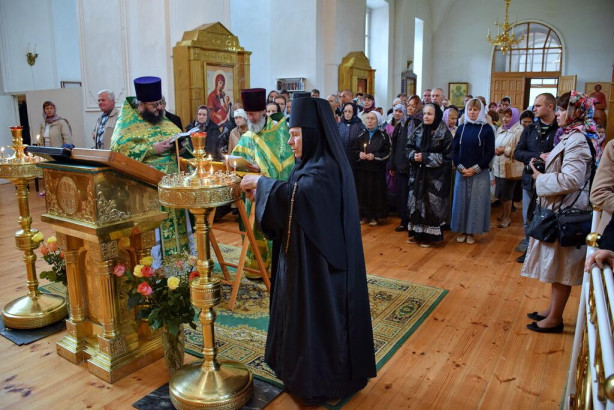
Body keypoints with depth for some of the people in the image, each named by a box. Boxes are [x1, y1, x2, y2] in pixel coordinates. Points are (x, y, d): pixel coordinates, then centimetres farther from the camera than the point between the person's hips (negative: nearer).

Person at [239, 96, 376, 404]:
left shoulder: (326, 169, -22)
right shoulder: (315, 163, 8)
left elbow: (295, 196, -38)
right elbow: (295, 204, 9)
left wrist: (261, 182, -23)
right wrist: (261, 192, -5)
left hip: (319, 264, -9)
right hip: (307, 257, 9)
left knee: (317, 317, 6)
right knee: (305, 314, 20)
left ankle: (321, 381, 26)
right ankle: (307, 368, 39)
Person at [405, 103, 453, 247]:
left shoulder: (444, 133, -7)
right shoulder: (418, 131, 7)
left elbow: (447, 156, -11)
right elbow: (409, 148, 11)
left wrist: (425, 157, -17)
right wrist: (414, 155, -12)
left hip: (435, 176, -5)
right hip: (417, 173, 5)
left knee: (431, 205, -1)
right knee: (416, 202, 7)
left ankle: (430, 235, 11)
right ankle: (417, 233, 20)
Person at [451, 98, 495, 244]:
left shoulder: (487, 129, -1)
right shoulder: (461, 128, 8)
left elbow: (490, 152, -5)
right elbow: (454, 150, 5)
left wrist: (475, 168, -12)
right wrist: (460, 167, -9)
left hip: (480, 173, -2)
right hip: (461, 172, 3)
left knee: (476, 201, 2)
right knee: (461, 200, 5)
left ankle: (471, 232, 13)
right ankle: (462, 231, 17)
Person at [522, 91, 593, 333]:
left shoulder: (577, 139, -18)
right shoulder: (571, 136, 10)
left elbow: (572, 179, -26)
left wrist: (540, 178, -14)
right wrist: (547, 163, 4)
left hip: (565, 212, -9)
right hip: (558, 210, 9)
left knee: (561, 267, 2)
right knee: (556, 264, 18)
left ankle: (555, 319, 15)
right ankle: (553, 309, 31)